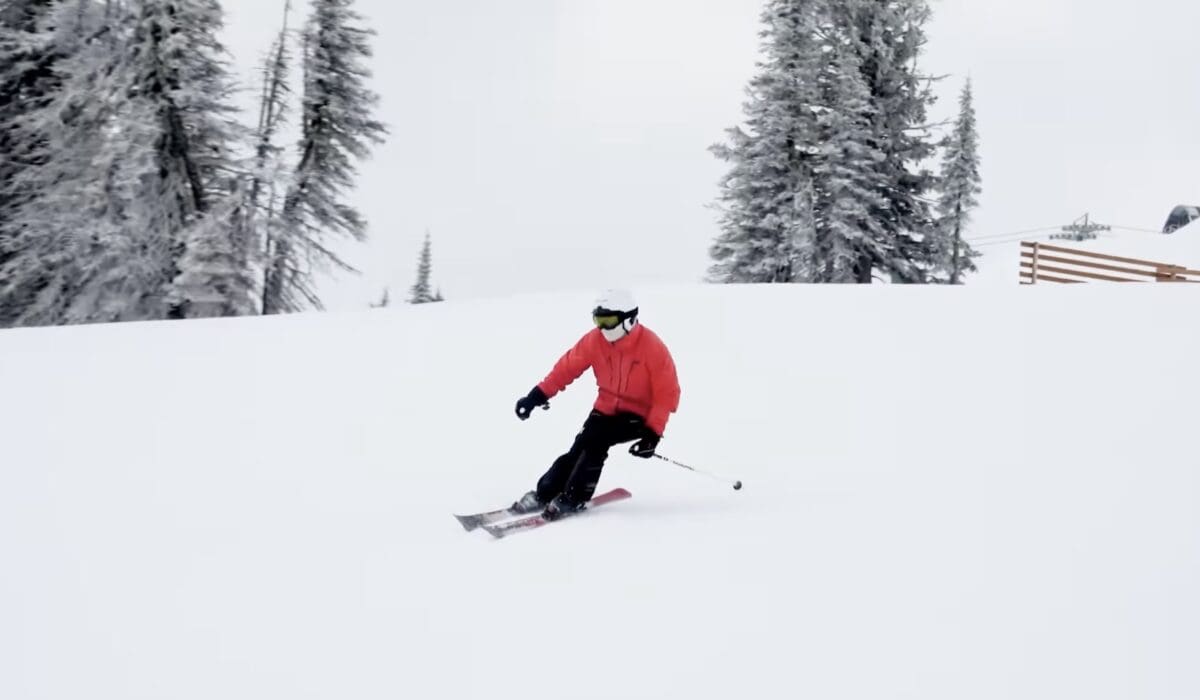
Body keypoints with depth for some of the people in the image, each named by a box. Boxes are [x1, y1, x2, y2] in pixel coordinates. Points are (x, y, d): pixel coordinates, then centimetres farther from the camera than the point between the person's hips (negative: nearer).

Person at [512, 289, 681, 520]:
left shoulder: (653, 348, -21)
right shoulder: (595, 340, -9)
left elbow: (667, 394, -18)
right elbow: (568, 366, -2)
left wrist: (653, 433, -23)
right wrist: (539, 394, -10)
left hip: (639, 416, -4)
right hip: (606, 409, 5)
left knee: (595, 442, -24)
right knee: (579, 450, -12)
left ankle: (573, 498, -14)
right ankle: (543, 495, -1)